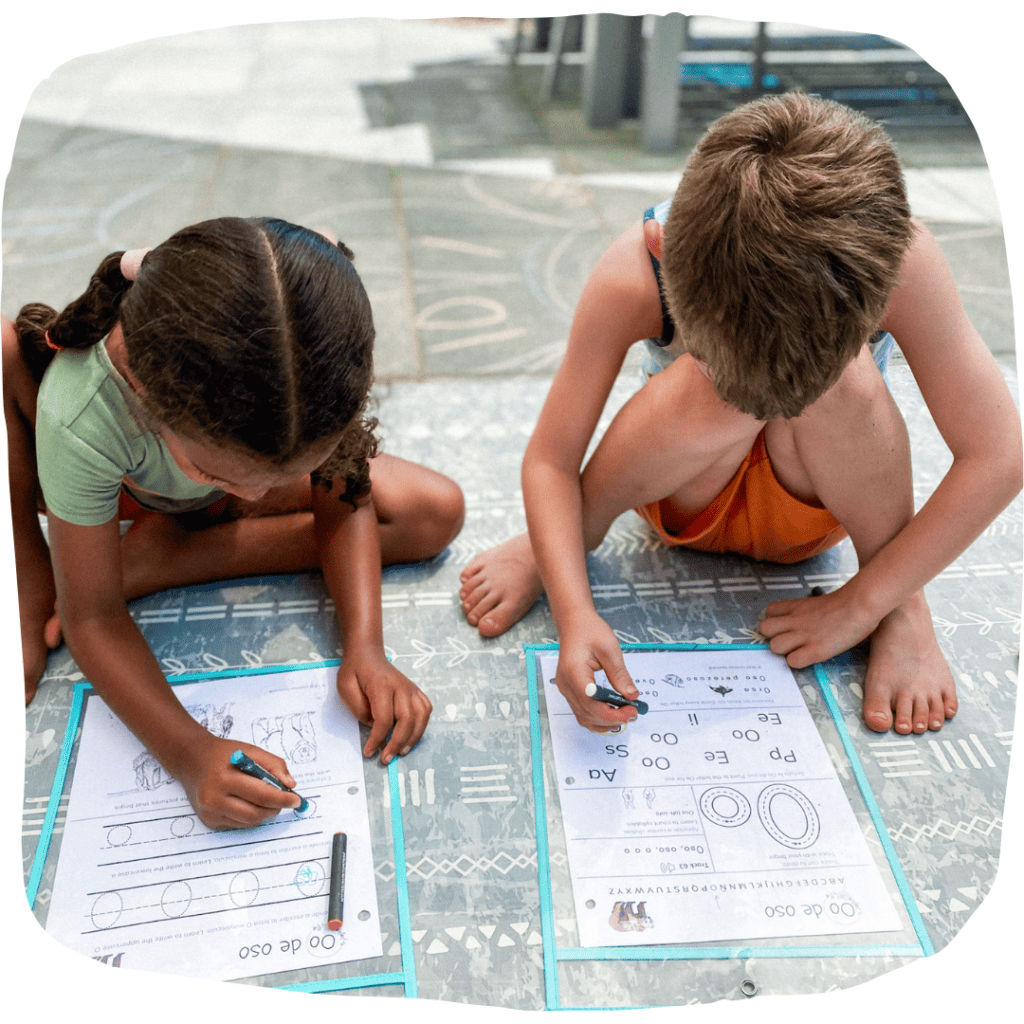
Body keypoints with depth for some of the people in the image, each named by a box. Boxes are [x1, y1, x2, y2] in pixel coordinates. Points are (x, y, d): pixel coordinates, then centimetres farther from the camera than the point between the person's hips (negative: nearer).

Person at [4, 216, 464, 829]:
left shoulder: (316, 366, -36)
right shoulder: (82, 417, -42)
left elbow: (343, 506, -21)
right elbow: (91, 620, -32)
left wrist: (365, 648, -35)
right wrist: (187, 752, -45)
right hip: (114, 488, -3)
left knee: (439, 512, -19)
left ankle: (152, 560, -14)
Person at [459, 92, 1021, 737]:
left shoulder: (901, 259, -32)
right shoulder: (633, 277, -32)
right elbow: (550, 459, -26)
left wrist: (862, 605, -27)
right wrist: (574, 612, -40)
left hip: (817, 503, 1)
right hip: (689, 496, 0)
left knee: (839, 377, -32)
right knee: (725, 377, -35)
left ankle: (904, 607, -10)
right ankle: (561, 538, -9)